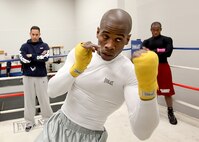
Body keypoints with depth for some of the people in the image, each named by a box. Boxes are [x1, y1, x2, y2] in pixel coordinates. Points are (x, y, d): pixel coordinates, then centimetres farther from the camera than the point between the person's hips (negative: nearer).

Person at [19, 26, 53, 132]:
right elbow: (23, 60, -12)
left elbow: (45, 58, -15)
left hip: (41, 76, -1)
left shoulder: (44, 46, 3)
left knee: (44, 99, 6)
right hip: (28, 76, 1)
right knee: (29, 99, 8)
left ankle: (48, 119, 24)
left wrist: (31, 56, -13)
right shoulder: (24, 46, 4)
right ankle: (29, 122, 22)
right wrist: (38, 57, -13)